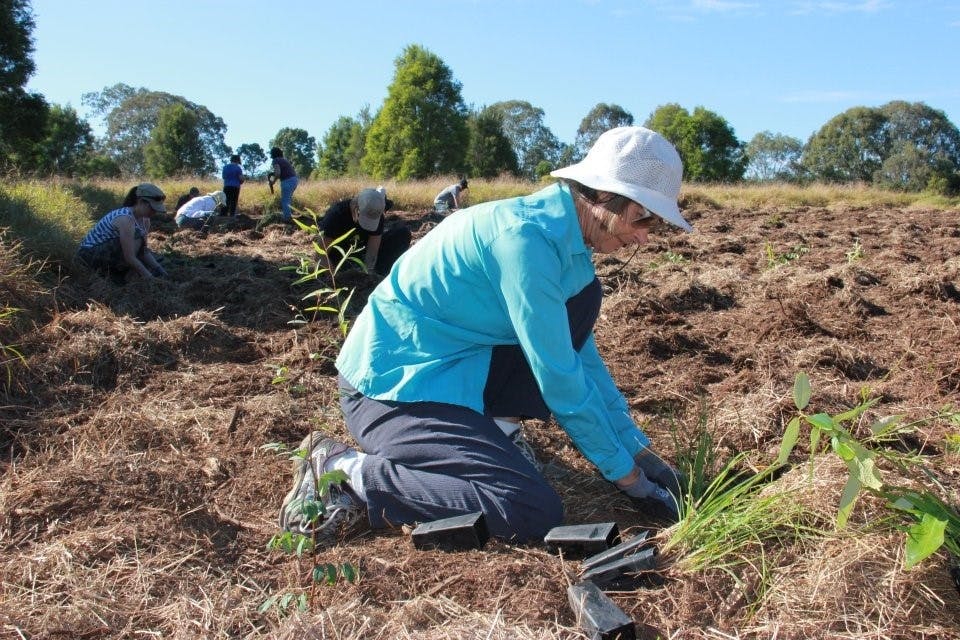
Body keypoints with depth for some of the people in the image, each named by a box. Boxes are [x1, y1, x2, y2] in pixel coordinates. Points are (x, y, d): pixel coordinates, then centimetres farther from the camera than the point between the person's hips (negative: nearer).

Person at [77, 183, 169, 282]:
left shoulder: (145, 219, -4)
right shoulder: (125, 219, -31)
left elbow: (144, 250, 0)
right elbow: (130, 258, -32)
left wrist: (158, 269, -12)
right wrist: (151, 279, -29)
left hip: (108, 249, 9)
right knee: (136, 237, -28)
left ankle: (108, 269, 10)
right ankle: (115, 274, -13)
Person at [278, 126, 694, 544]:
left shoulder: (564, 233, 5)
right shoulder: (527, 238, -24)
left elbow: (579, 352, 12)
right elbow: (558, 377, -21)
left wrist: (637, 447, 8)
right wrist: (624, 471, -9)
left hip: (453, 364, 9)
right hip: (393, 389, -9)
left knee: (583, 296, 2)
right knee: (535, 513, -23)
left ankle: (499, 424, 5)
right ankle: (344, 470, -12)